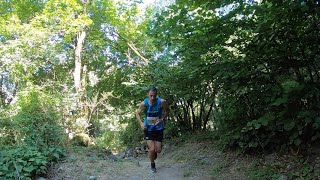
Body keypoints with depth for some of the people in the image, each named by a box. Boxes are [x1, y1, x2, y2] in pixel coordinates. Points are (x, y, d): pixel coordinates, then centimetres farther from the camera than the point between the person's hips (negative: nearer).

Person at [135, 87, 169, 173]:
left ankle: (153, 153, 41)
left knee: (158, 150, 3)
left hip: (158, 128, 1)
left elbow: (167, 111, -2)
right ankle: (152, 164, 23)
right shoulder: (144, 104, -19)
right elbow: (137, 113, -1)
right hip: (148, 128, -1)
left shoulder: (162, 102, -21)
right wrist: (141, 123, -16)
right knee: (152, 149, -8)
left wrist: (162, 119, -19)